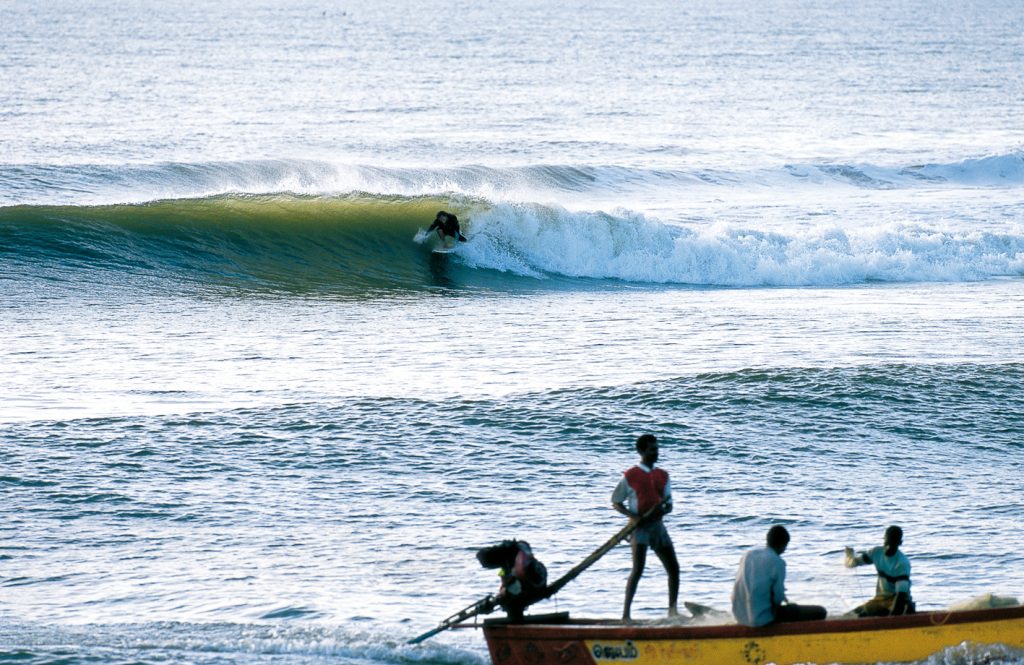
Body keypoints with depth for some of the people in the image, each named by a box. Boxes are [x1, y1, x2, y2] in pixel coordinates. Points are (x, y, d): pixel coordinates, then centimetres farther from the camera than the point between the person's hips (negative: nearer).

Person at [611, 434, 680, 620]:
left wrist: (662, 510, -12)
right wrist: (632, 515, -15)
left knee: (673, 568, 5)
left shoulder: (662, 475, 12)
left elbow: (669, 505, 13)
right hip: (640, 526, -6)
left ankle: (673, 610, 19)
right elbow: (616, 502, 2)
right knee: (638, 569, -15)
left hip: (657, 524, 6)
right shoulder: (630, 476, -3)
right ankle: (626, 613, -14)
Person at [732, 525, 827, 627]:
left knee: (793, 607, 35)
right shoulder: (777, 562, -14)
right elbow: (778, 597, -14)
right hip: (764, 618, -8)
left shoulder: (748, 555, 6)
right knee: (819, 612, -2)